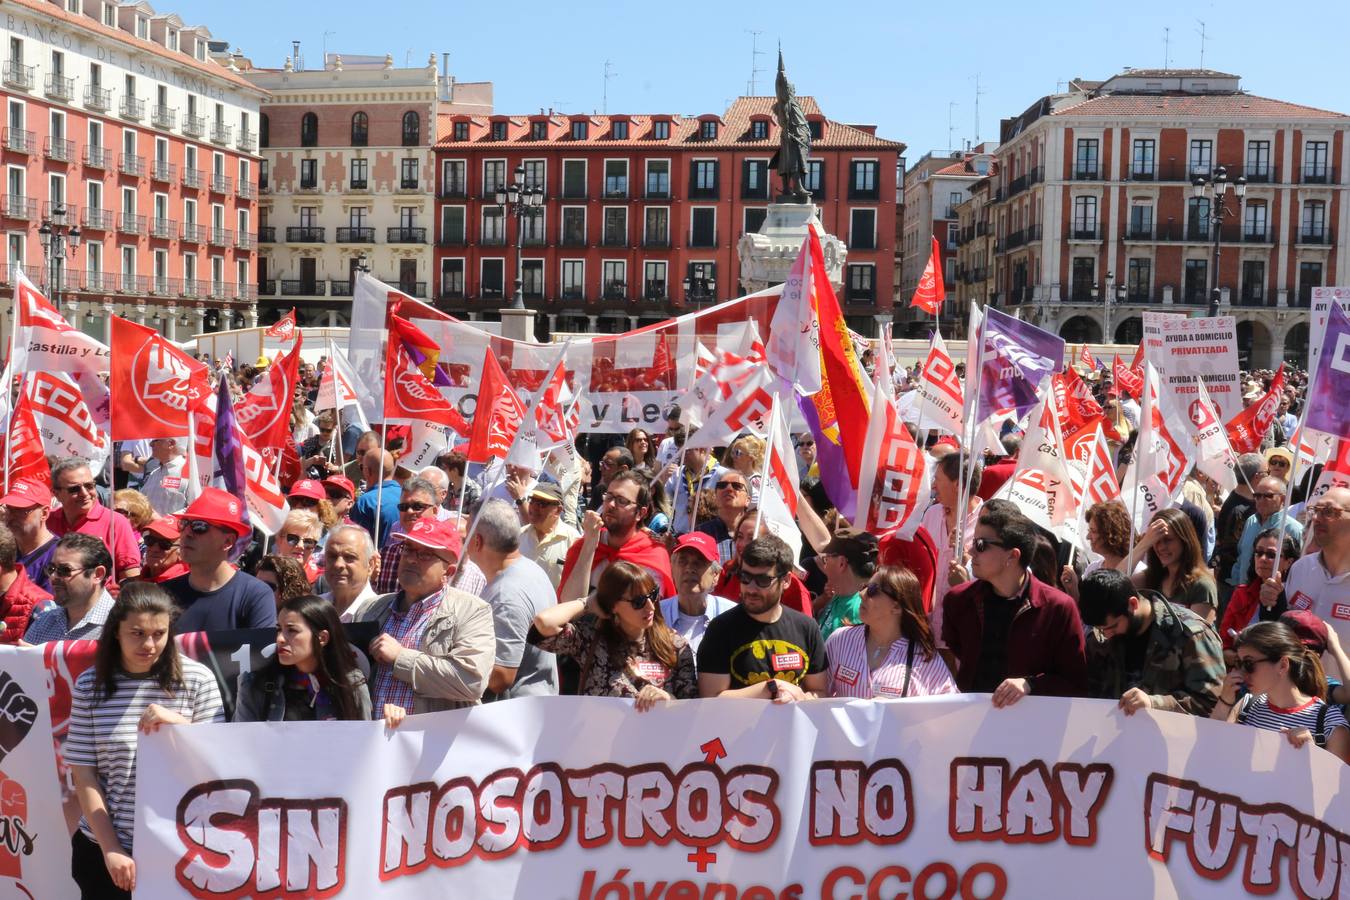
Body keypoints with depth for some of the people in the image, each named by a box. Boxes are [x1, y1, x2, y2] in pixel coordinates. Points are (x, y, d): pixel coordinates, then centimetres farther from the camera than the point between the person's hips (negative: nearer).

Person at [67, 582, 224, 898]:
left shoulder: (197, 679, -4)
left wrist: (180, 723, -19)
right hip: (102, 848, 1)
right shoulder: (89, 685, -2)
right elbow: (83, 774, -2)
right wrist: (111, 849, -8)